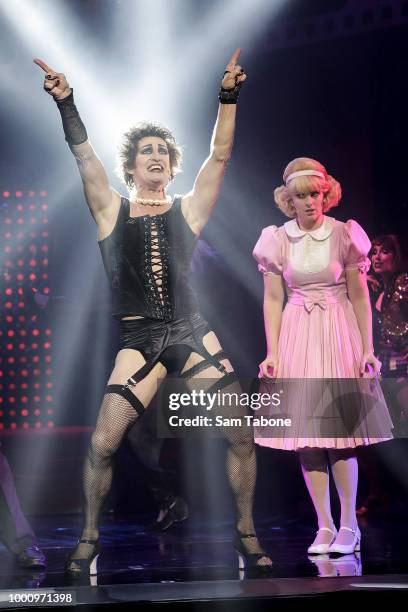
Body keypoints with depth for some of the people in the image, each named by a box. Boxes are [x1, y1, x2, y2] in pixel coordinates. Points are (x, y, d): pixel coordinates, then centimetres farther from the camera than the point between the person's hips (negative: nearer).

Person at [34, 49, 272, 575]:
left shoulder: (188, 209, 9)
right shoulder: (112, 212, 7)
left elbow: (220, 154, 1)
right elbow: (85, 161, -5)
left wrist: (228, 95, -8)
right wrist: (66, 103, -17)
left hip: (192, 333, 1)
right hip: (138, 343, -1)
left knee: (241, 435, -7)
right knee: (102, 444, -11)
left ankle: (246, 533, 11)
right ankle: (89, 539, 10)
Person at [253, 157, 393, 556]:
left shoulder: (343, 235, -2)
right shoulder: (278, 240, 3)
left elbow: (359, 296, 0)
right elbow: (272, 300, 4)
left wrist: (367, 349, -5)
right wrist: (271, 353, -3)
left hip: (339, 335, -2)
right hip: (296, 337, 2)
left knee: (340, 434, -5)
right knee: (306, 435, 0)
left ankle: (349, 525, 7)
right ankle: (325, 527, 8)